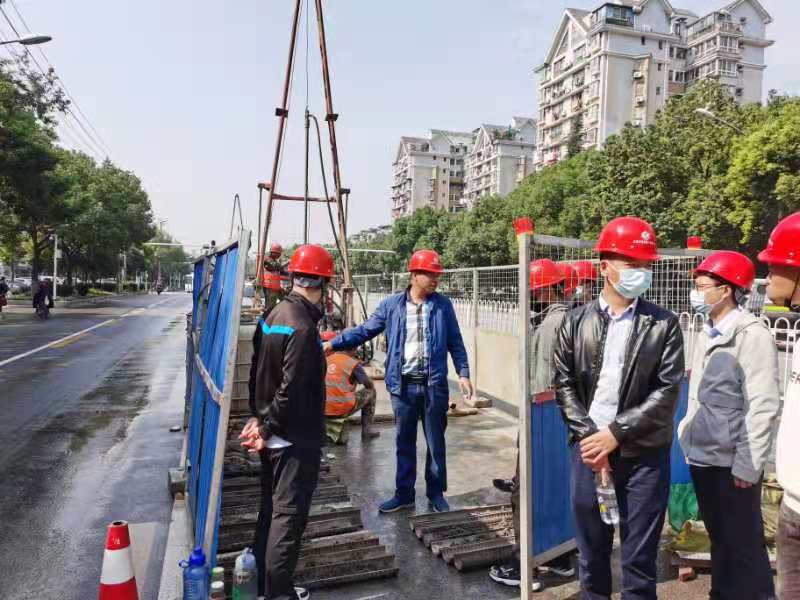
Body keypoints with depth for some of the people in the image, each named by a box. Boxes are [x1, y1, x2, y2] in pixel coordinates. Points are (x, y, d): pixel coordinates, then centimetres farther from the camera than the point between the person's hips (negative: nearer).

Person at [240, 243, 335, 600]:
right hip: (296, 437, -9)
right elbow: (291, 390, -23)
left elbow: (257, 372, 11)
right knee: (289, 515, 3)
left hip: (273, 436, 9)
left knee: (270, 508, 20)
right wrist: (267, 427, -10)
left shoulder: (272, 314, 5)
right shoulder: (302, 327, -23)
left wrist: (258, 417, 12)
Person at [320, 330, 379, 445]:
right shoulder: (353, 363, -1)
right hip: (341, 408, -6)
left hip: (322, 410, 6)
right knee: (371, 392, 21)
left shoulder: (326, 359, 13)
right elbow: (369, 385, 11)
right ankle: (367, 430, 23)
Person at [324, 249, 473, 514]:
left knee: (436, 442, 10)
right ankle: (404, 494, 25)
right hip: (403, 385, 0)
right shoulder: (392, 304, 0)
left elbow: (455, 343, 6)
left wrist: (463, 373, -3)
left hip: (434, 385, 0)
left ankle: (436, 494, 26)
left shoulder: (442, 305, 2)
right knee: (404, 443, 12)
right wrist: (334, 344, -8)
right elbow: (365, 330, 2)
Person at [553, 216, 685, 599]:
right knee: (591, 550, 14)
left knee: (640, 557, 9)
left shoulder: (664, 325, 0)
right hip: (588, 448, 1)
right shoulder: (576, 322, 3)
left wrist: (615, 434, -13)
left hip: (644, 454, -1)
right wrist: (589, 437, -9)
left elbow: (667, 392, -7)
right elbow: (564, 385, 2)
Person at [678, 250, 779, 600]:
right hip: (702, 457, 8)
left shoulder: (752, 334, -12)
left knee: (745, 546, 5)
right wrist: (688, 436, 11)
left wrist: (747, 466, -17)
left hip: (732, 463, -7)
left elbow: (763, 406, -16)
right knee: (719, 540, 20)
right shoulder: (707, 334, 11)